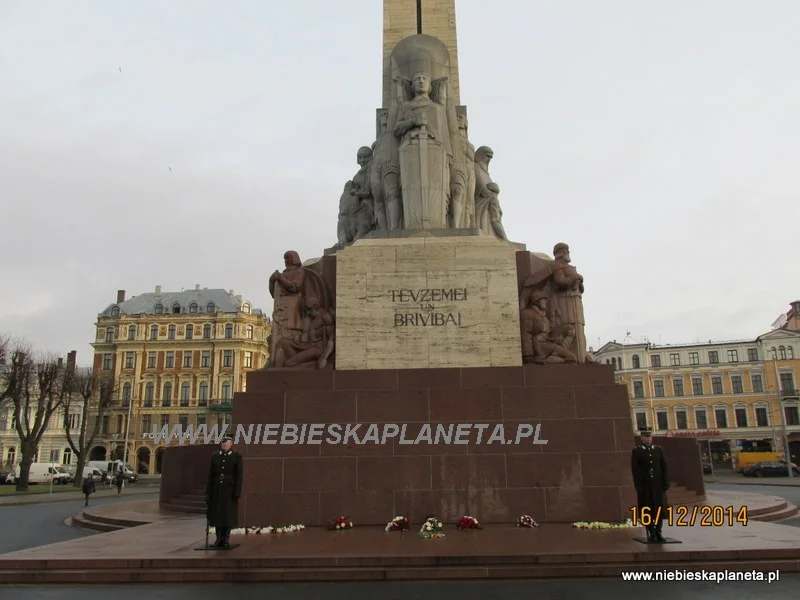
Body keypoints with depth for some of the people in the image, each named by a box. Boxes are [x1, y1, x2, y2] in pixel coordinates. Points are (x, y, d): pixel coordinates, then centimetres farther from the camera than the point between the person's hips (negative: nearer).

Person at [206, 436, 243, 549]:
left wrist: (237, 492, -13)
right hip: (217, 489, 3)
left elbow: (239, 475, -6)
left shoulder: (237, 457, -2)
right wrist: (208, 491, 0)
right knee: (217, 513, 3)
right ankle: (219, 539, 12)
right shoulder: (215, 456, 7)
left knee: (229, 514, 0)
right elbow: (211, 474, 5)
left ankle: (226, 539, 9)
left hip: (230, 489, -3)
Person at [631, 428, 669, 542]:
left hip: (658, 484, 2)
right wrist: (638, 486, -11)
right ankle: (651, 532, 12)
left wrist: (666, 483, 0)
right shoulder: (636, 451, -1)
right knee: (647, 508, 1)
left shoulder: (659, 449, 7)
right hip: (645, 485, -2)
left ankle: (658, 532, 12)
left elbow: (664, 467, 7)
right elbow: (635, 470, -5)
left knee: (659, 507, 2)